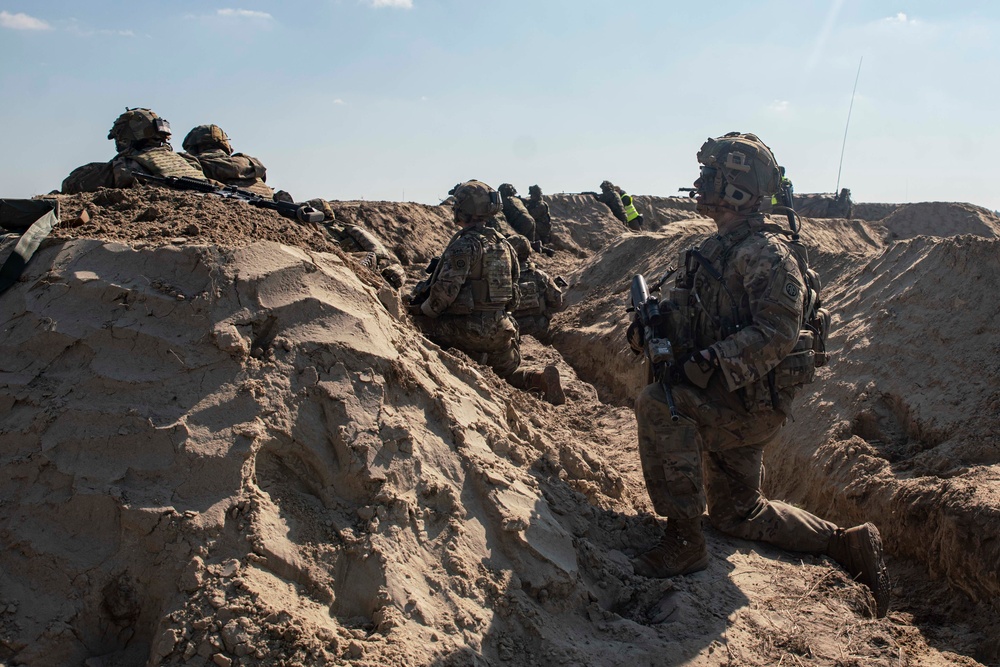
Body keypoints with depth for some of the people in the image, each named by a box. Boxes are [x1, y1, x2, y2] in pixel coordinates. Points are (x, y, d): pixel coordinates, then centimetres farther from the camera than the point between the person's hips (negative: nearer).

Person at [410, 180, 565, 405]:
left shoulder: (465, 245, -14)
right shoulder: (503, 243, 11)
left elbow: (446, 290, -20)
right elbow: (514, 286, 16)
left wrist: (423, 311, -3)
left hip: (470, 328, -7)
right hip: (501, 328, 7)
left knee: (421, 318, 11)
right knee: (511, 373, 23)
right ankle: (543, 378, -5)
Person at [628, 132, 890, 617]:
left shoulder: (766, 254, -17)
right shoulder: (714, 250, 12)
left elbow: (779, 332, -26)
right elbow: (682, 308, 17)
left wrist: (710, 362, -33)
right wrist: (649, 325, -5)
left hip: (754, 399, -10)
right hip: (723, 402, 10)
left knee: (658, 405, -31)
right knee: (737, 514, 17)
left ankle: (683, 541, -21)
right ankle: (847, 544, 27)